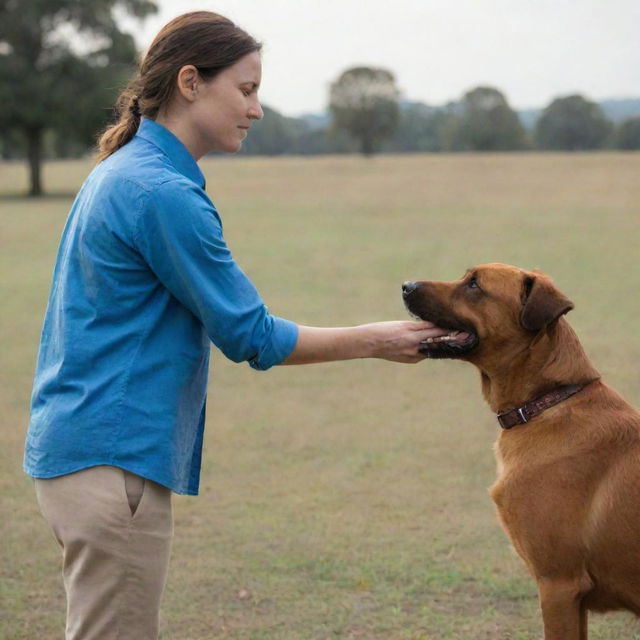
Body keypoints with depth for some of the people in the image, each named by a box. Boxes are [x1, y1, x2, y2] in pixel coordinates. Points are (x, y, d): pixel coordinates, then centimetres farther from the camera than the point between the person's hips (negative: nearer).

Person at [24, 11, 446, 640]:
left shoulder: (120, 173, 13)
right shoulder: (163, 193, -17)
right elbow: (251, 336, -13)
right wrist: (373, 342, -3)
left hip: (77, 444, 10)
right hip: (113, 459, -10)